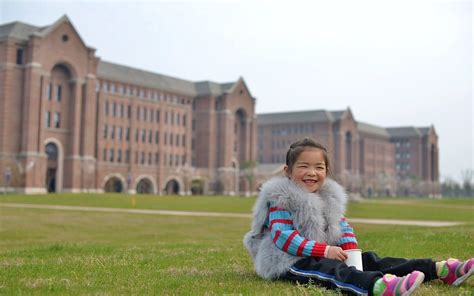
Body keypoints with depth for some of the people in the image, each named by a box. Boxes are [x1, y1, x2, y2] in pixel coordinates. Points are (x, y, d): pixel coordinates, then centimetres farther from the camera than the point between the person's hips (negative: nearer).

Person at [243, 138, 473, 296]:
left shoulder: (329, 197, 15)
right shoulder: (281, 200, -11)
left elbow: (343, 227, 13)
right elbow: (283, 237, -21)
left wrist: (350, 250, -10)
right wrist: (324, 251, -25)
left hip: (325, 257, 8)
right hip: (287, 261, -8)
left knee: (368, 260, -4)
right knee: (329, 270, -36)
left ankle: (441, 270, -12)